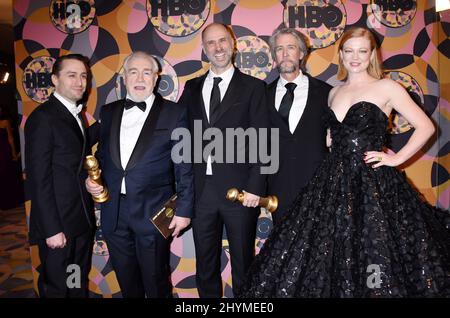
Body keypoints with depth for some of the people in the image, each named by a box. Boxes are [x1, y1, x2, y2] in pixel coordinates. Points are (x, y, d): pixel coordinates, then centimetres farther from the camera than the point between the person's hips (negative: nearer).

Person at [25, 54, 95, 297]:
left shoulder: (77, 115, 12)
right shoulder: (42, 117, -15)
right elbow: (38, 179, -18)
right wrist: (52, 229, -18)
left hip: (82, 221, 8)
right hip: (58, 224, -7)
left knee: (79, 286, 21)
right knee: (57, 287, 11)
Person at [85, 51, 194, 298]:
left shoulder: (174, 113, -5)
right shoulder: (108, 112, 9)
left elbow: (185, 167, -6)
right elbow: (102, 154, 16)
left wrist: (184, 210, -8)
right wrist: (90, 179, -2)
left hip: (152, 213, -4)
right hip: (113, 213, 4)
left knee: (155, 281, 12)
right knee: (126, 281, 20)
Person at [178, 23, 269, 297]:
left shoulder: (253, 87, 0)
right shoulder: (192, 88, 11)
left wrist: (255, 186, -12)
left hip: (240, 189, -3)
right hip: (201, 189, 3)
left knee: (243, 262, 12)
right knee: (205, 264, 17)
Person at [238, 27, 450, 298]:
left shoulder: (387, 88, -1)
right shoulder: (334, 93, 14)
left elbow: (426, 126, 0)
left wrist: (397, 158, -5)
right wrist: (326, 141, 10)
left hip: (373, 183, -4)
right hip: (334, 182, 5)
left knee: (372, 254, 0)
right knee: (326, 255, 5)